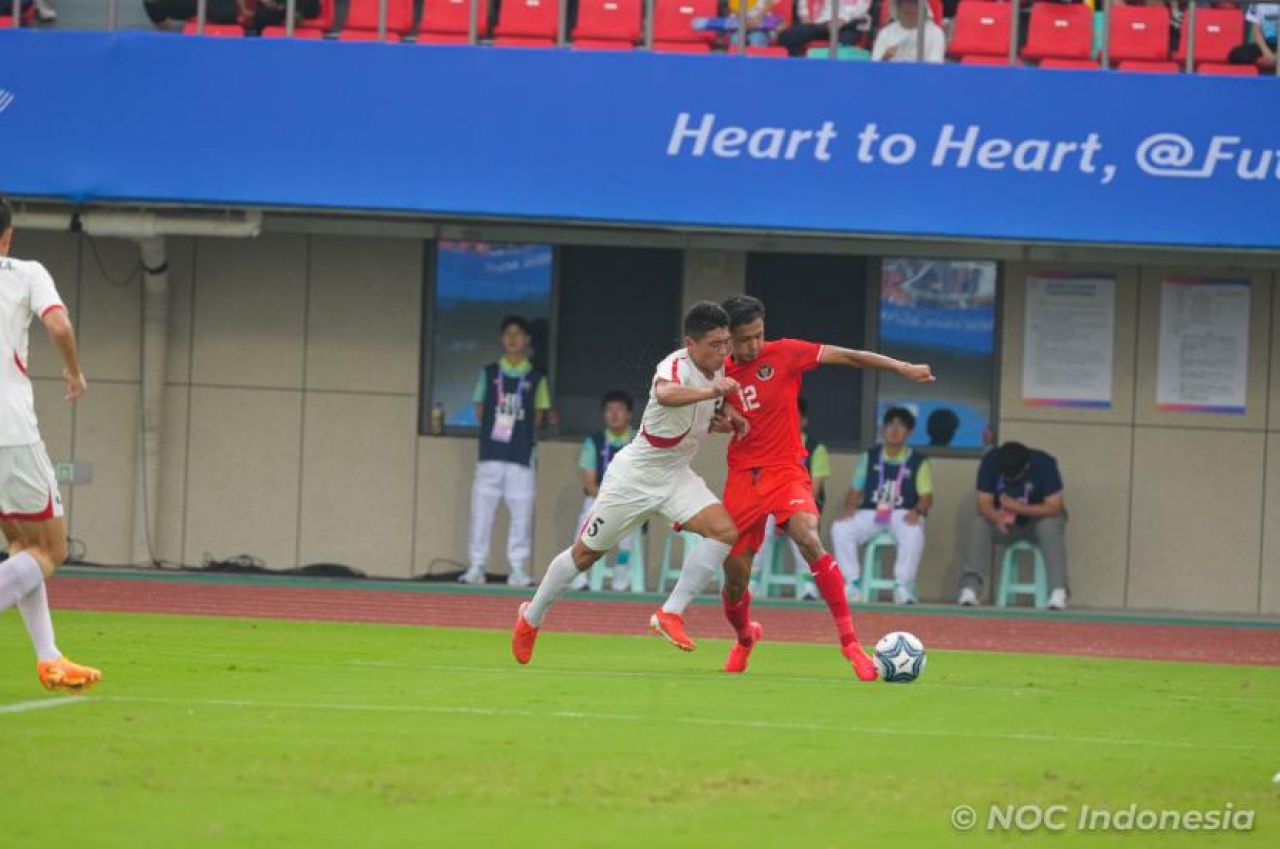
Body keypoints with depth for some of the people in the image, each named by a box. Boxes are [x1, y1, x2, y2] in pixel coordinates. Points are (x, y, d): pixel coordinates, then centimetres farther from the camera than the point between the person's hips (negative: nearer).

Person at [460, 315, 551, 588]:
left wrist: (519, 430, -2)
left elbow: (538, 417, 10)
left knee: (522, 514, -3)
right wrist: (495, 426, -1)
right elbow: (479, 412, 11)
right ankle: (476, 568, 2)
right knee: (481, 510, -2)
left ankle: (518, 569, 2)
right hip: (490, 453, 0)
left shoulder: (536, 378, 8)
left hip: (522, 456, 0)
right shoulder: (489, 373, 10)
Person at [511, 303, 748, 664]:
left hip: (676, 475, 6)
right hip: (636, 473, -6)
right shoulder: (677, 366, -25)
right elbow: (665, 394, -52)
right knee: (586, 553, 8)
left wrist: (727, 420, 1)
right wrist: (712, 391, -63)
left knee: (724, 530, -18)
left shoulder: (718, 369, -1)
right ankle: (531, 618, 31)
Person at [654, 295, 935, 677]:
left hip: (786, 472, -3)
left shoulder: (783, 354, -6)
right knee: (735, 580, 6)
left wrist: (903, 368, -16)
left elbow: (846, 356, -9)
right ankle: (745, 638, 42)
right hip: (742, 478, 3)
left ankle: (849, 641, -28)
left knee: (809, 540, -31)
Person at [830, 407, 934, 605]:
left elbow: (926, 496, 0)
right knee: (840, 528, -27)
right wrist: (849, 507, -8)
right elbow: (855, 491, 14)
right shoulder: (869, 458, 14)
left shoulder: (918, 462, 7)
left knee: (914, 533, -38)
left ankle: (903, 588, -31)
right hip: (870, 514, 3)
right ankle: (851, 584, -22)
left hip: (903, 514, -2)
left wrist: (917, 511, -21)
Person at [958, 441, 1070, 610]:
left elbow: (1053, 507, -28)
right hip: (1006, 525, 2)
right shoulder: (991, 462, -19)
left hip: (1039, 519, -2)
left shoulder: (1044, 464, -26)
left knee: (1050, 526, -35)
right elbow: (984, 504, -19)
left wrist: (1017, 507, -37)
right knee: (980, 525, -26)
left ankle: (1058, 592, -38)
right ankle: (970, 588, -31)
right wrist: (998, 518, -41)